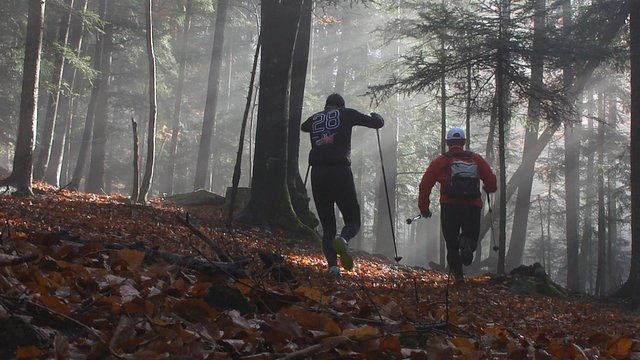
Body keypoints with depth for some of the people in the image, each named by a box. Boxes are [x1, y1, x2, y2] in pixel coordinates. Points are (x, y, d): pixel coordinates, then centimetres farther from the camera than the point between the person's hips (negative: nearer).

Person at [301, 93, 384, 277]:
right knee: (353, 222, 8)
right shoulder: (346, 114, 9)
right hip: (340, 172, -3)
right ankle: (342, 240, -27)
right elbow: (378, 123, 14)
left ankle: (333, 266, -13)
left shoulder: (315, 118, 18)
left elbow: (303, 126, 42)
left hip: (318, 174, 3)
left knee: (327, 227, 9)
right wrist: (376, 116, 36)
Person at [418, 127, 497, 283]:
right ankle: (466, 242, -19)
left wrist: (424, 208, 13)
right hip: (473, 208, 0)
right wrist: (489, 189, 29)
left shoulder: (440, 161, 7)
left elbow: (425, 185, 4)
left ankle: (458, 275, -3)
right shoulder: (477, 159, 9)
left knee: (451, 245, 15)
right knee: (471, 239, 17)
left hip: (449, 208, 0)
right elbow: (492, 183, 5)